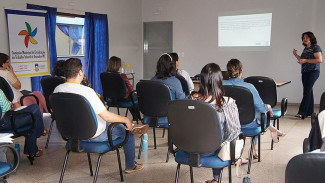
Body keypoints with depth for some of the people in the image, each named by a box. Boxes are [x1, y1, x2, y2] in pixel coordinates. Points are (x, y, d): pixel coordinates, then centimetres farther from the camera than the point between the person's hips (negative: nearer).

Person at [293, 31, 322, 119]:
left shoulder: (316, 47, -6)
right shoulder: (306, 48, 18)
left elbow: (319, 60, -16)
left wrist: (305, 60, -20)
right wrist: (296, 55, 8)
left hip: (313, 72, -8)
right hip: (305, 72, 8)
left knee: (307, 91, -14)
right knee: (308, 91, 10)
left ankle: (302, 112, -18)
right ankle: (309, 112, 15)